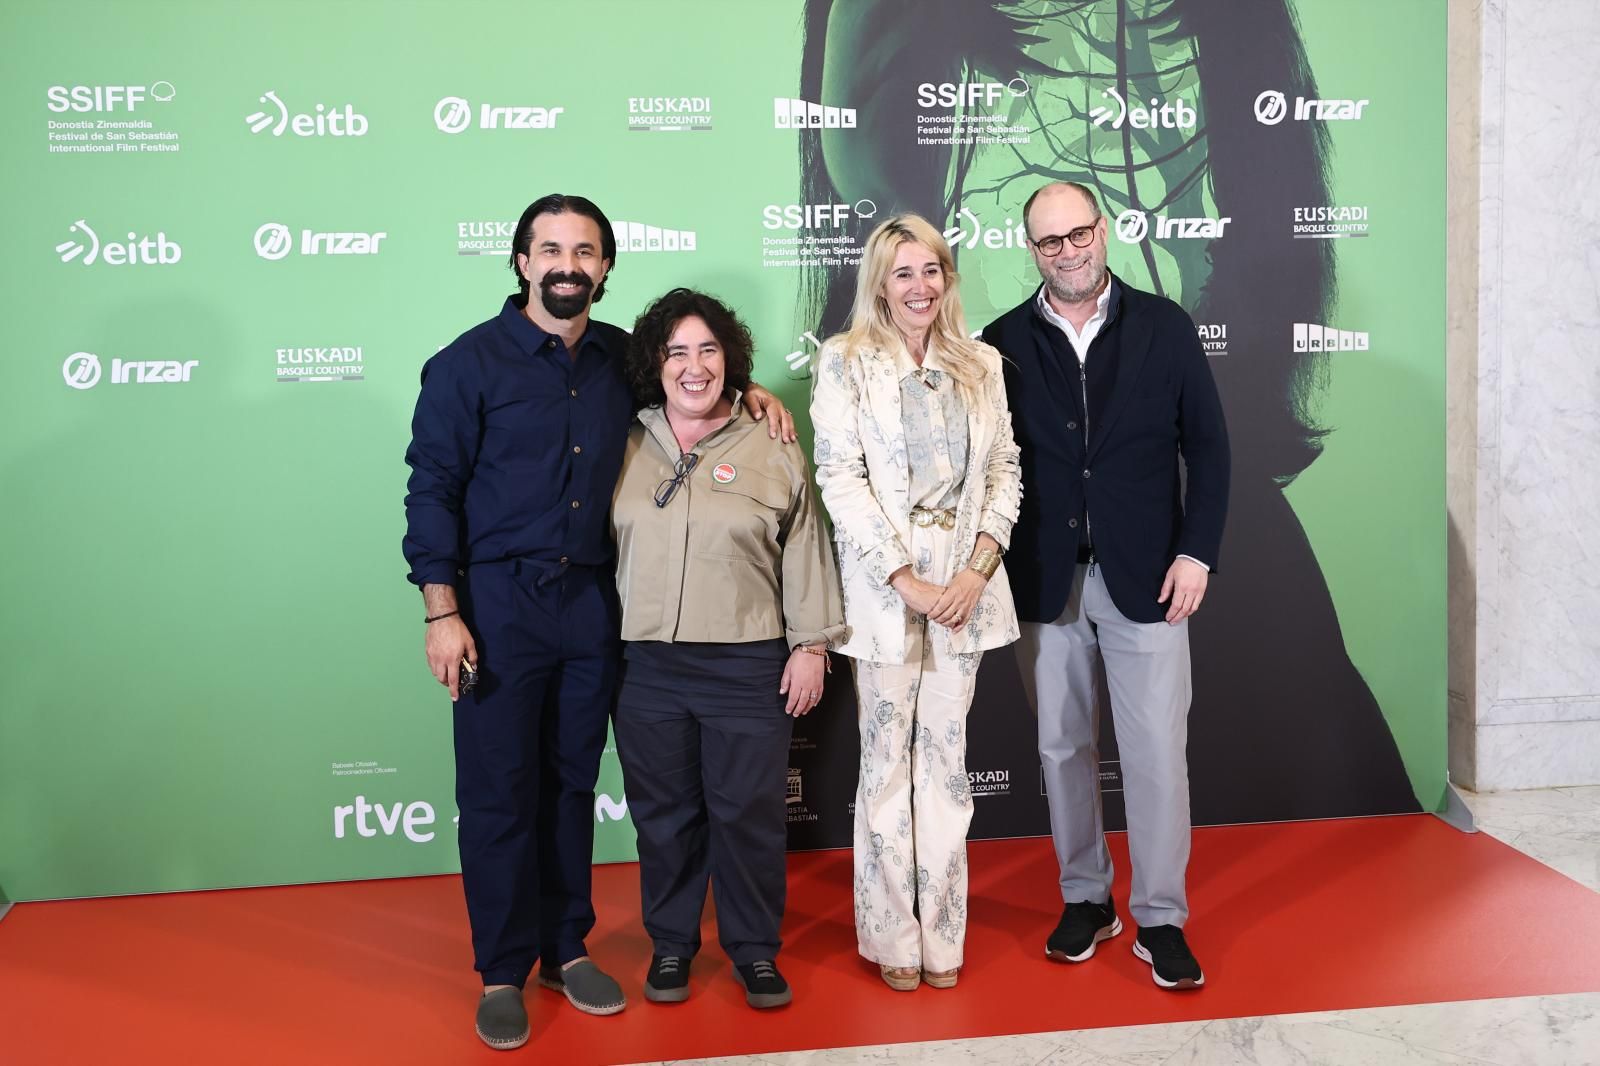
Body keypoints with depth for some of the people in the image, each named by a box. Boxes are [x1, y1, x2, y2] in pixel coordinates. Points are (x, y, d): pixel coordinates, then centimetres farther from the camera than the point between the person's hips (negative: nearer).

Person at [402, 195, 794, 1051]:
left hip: (591, 602, 4)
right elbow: (432, 491, -6)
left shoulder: (621, 359, 7)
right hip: (499, 602, -4)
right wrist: (442, 613, -12)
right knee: (498, 790, 3)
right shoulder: (469, 363, -5)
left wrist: (747, 392, 6)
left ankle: (566, 949, 28)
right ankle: (502, 972, 19)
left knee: (572, 782, 13)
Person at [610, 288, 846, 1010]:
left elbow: (804, 554, 3)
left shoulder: (772, 451, 3)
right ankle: (670, 944, 28)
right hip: (647, 668, 2)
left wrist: (810, 645, 0)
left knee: (749, 814, 5)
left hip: (747, 668, -2)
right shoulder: (625, 449, 7)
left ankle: (755, 948, 23)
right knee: (663, 814, 11)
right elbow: (598, 547, 13)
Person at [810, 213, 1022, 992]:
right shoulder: (845, 361, 0)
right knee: (887, 760, 4)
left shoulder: (980, 365, 12)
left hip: (965, 583, 3)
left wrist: (979, 566, -6)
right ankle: (892, 936, 17)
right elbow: (840, 477, -8)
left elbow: (1004, 470, 9)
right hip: (884, 585, -3)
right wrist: (906, 579, -12)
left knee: (946, 758, 8)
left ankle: (941, 934, 19)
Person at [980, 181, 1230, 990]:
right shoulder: (1002, 344, 2)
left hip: (1145, 578, -1)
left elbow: (1206, 445, 2)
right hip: (1043, 582, 1)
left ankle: (1161, 919, 15)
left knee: (1156, 750, 1)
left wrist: (1196, 552, -5)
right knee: (1063, 748, 11)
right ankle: (1086, 900, 27)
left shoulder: (1163, 327, 2)